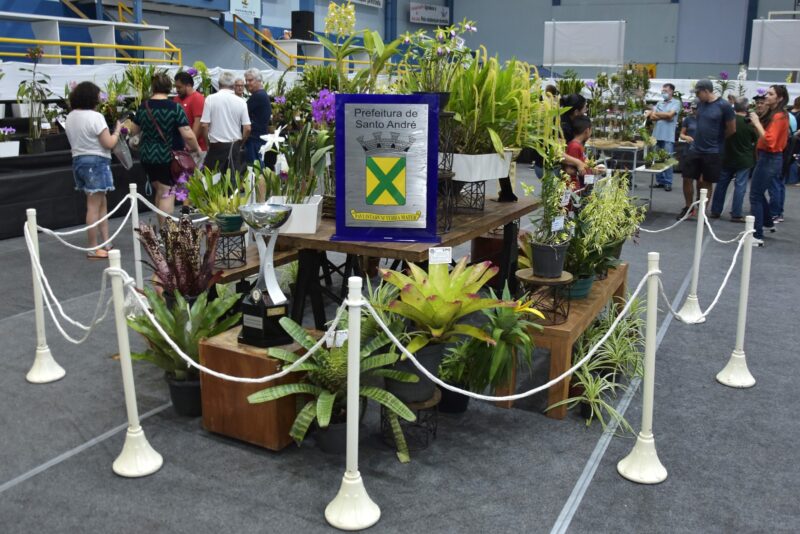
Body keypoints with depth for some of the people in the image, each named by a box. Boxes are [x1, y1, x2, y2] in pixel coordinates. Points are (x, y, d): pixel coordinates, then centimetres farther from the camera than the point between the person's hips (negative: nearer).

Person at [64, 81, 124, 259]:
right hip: (96, 162, -9)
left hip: (78, 161, 9)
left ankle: (105, 243, 19)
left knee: (101, 204, 17)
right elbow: (109, 143, -15)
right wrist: (117, 130, 0)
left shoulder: (70, 117, 10)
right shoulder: (95, 117, -16)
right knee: (94, 207, -4)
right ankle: (93, 249, 1)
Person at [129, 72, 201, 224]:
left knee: (160, 191, 19)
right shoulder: (175, 108, -12)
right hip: (168, 157, -5)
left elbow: (134, 130, 15)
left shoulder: (143, 107, 1)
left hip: (147, 156, 5)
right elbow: (188, 135, -18)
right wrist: (196, 149, -1)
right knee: (167, 193, 1)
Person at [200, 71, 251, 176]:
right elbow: (247, 128, -2)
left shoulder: (210, 99, -6)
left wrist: (208, 141, 8)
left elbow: (204, 125, -8)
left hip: (216, 146, -2)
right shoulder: (241, 102, -1)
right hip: (234, 146, 2)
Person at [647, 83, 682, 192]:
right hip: (656, 135, 5)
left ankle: (668, 183, 0)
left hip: (668, 136, -5)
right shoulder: (659, 103, 16)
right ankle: (660, 181, 14)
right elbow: (652, 117, 5)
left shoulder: (676, 103, 1)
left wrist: (655, 113, -2)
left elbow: (670, 114, -12)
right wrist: (665, 116, -11)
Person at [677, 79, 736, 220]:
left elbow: (732, 130, -7)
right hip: (695, 149, 5)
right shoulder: (700, 104, 4)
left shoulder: (724, 106, -13)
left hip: (712, 152, -5)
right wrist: (700, 138, 9)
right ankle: (688, 207, 23)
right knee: (687, 178, 6)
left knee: (707, 182, 6)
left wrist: (716, 140, 6)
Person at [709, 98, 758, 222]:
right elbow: (756, 140, -2)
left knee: (721, 184, 11)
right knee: (740, 186, -1)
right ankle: (736, 215, -1)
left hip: (727, 158, 3)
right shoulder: (749, 123, -12)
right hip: (744, 160, -3)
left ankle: (715, 211, 14)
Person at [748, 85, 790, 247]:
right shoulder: (771, 114, 13)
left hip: (770, 159, -10)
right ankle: (768, 223, 42)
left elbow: (769, 140, -26)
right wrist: (757, 123, -3)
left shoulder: (779, 116, -16)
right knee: (759, 194, 24)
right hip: (768, 158, 10)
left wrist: (757, 123, -22)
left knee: (755, 196, -9)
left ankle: (758, 237, -9)